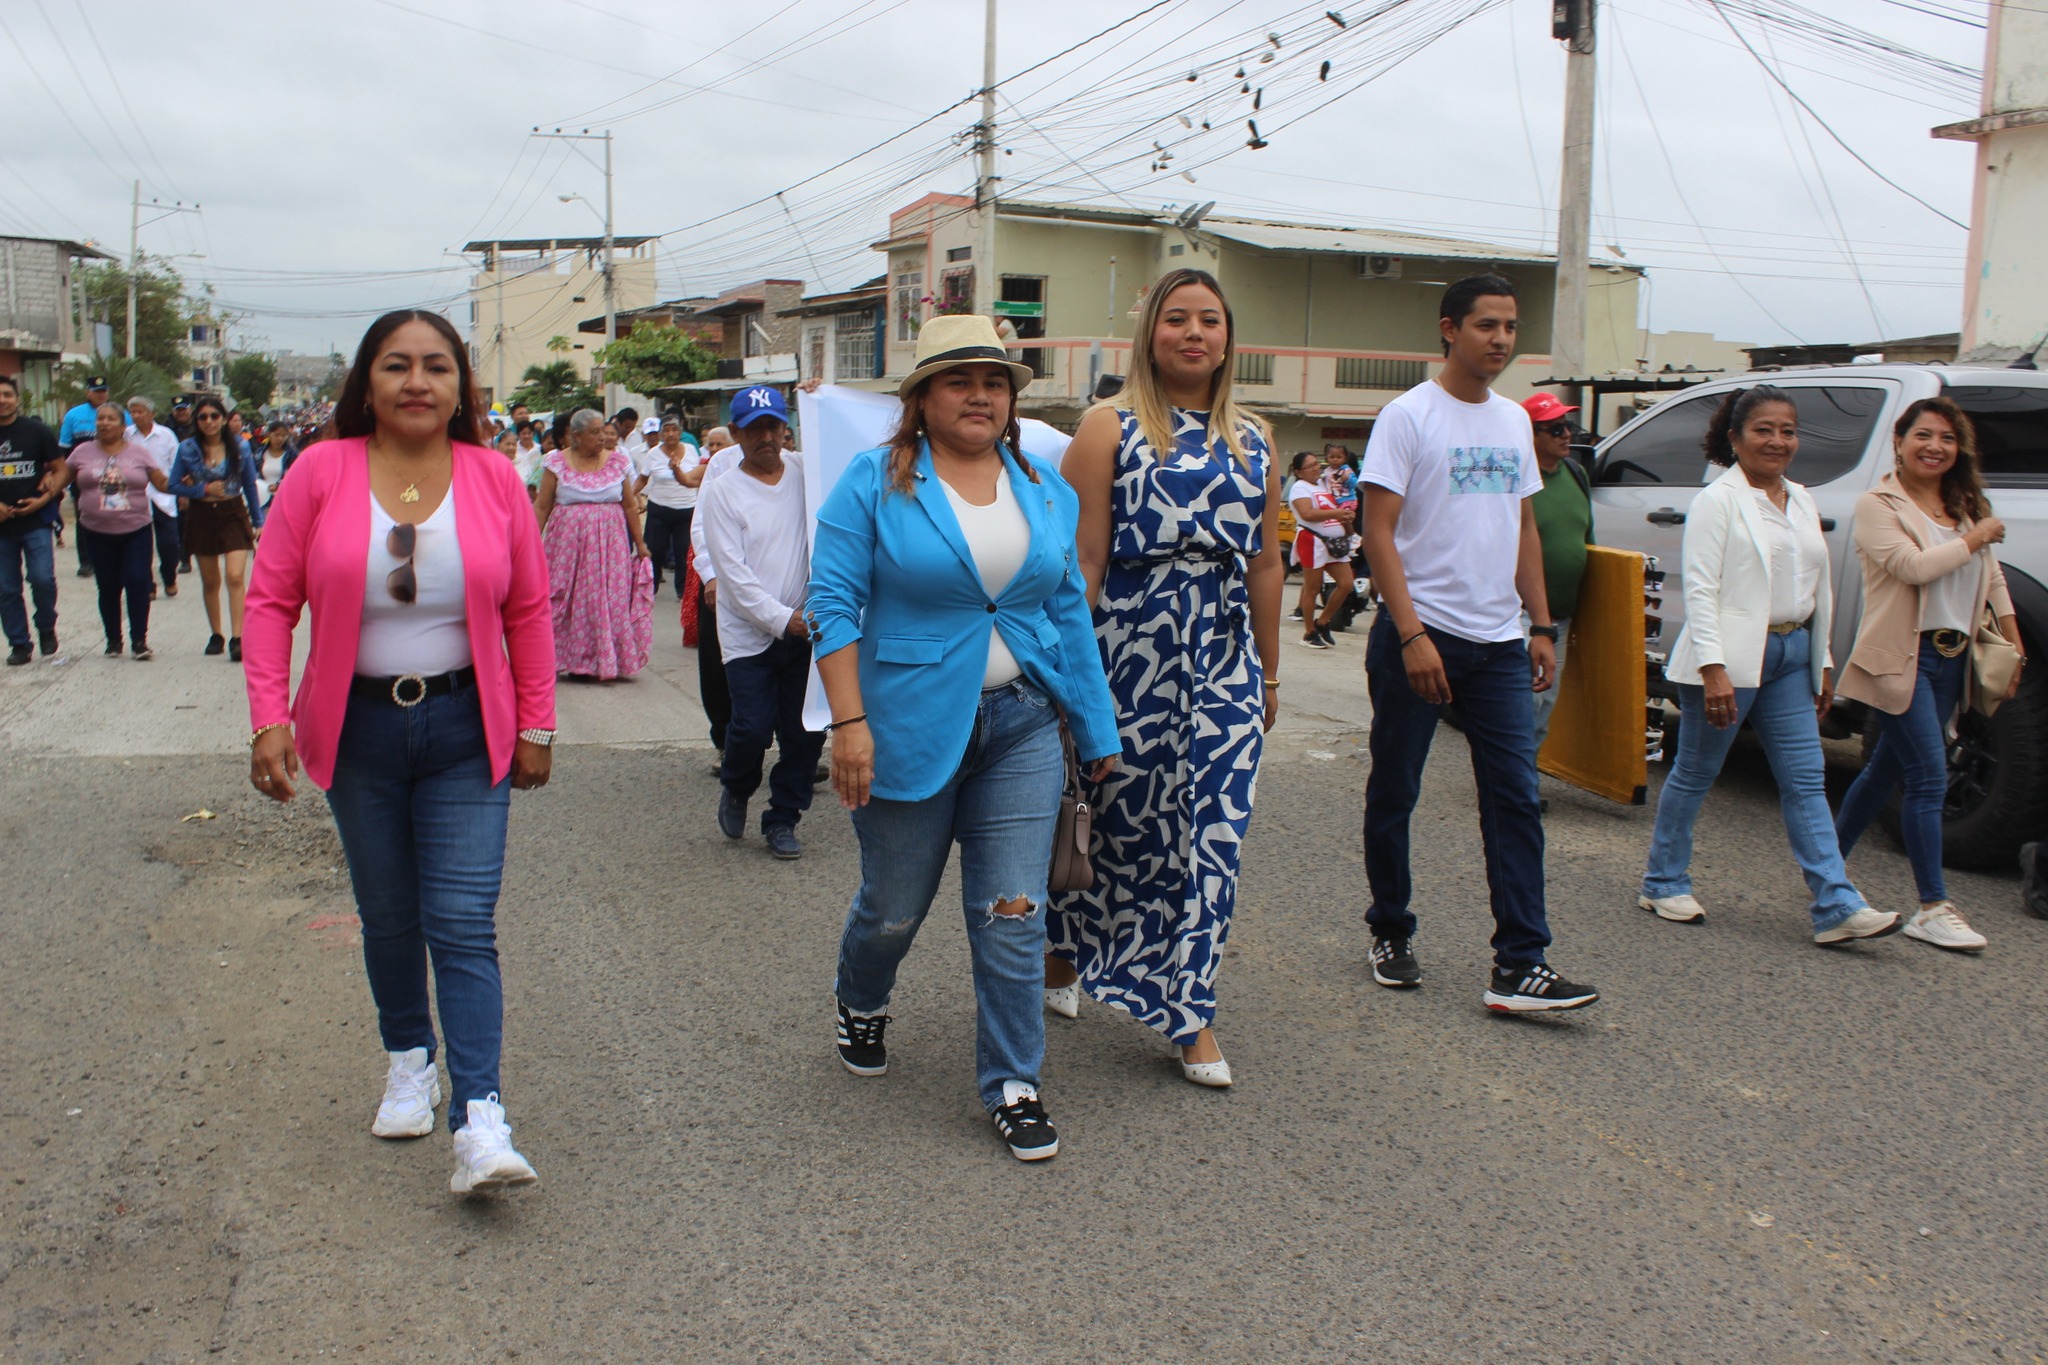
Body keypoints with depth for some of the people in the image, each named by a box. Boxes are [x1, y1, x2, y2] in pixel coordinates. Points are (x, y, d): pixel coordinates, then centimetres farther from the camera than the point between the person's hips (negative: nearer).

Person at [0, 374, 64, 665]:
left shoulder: (37, 431, 1)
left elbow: (60, 469, 4)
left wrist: (45, 498, -11)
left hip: (36, 521, -2)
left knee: (42, 578, -12)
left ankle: (46, 628, 14)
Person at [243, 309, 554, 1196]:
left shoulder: (493, 479, -2)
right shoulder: (321, 472, -4)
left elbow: (528, 609, 3)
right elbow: (271, 600, -3)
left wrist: (535, 724, 3)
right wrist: (269, 718, -11)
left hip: (466, 730, -1)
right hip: (359, 726, 1)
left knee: (464, 923, -6)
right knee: (387, 913, 14)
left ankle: (478, 1122, -8)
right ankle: (408, 1058, 36)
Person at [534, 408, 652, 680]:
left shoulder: (618, 461, 6)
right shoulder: (557, 463, 0)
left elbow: (629, 506, 10)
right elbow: (541, 507, 2)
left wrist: (639, 543, 10)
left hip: (610, 541, 2)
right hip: (568, 542, -1)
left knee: (610, 599, -2)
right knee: (569, 601, -1)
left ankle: (604, 660, 8)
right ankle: (573, 659, 10)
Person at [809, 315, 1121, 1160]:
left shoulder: (1047, 491, 8)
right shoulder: (874, 484, -4)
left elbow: (1069, 612, 10)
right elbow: (834, 603, -8)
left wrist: (1097, 731, 9)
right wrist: (849, 721, -17)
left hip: (1023, 726, 3)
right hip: (910, 726, -2)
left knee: (1013, 916, 0)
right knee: (894, 907, 12)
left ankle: (1012, 1084, 15)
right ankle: (861, 1005, 45)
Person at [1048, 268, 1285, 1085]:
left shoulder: (1253, 440, 12)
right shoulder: (1110, 428, -2)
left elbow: (1266, 564, 14)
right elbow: (1084, 557, -7)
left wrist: (1268, 672, 14)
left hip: (1224, 657, 4)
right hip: (1131, 649, -4)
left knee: (1215, 833, 1)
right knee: (1120, 819, 7)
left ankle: (1188, 1012, 13)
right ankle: (1062, 949, 36)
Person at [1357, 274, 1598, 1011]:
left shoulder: (1514, 420, 13)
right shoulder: (1409, 416, -6)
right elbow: (1378, 531, -12)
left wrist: (1541, 625, 12)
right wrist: (1412, 634, -19)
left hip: (1498, 642, 6)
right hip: (1420, 633, -5)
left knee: (1515, 799, -1)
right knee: (1394, 794, 7)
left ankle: (1521, 966, 1)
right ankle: (1391, 934, 25)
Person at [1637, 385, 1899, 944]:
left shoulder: (1802, 502, 13)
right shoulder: (1719, 500, -8)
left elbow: (1819, 589, 19)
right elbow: (1700, 589, -15)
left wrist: (1824, 663, 16)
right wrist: (1713, 668, -23)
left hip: (1792, 657, 7)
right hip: (1732, 659, -7)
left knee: (1806, 781, 2)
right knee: (1694, 774, 5)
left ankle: (1836, 906, 0)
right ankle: (1663, 884, 19)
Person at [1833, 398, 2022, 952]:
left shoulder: (1967, 507, 14)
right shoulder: (1879, 505, -7)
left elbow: (1992, 579, 16)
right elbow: (1913, 565, -22)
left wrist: (2013, 647, 11)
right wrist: (1976, 538, -10)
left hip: (1951, 657, 7)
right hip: (1901, 657, -7)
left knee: (1888, 767, 14)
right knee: (1930, 777, -10)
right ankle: (1933, 907, -5)